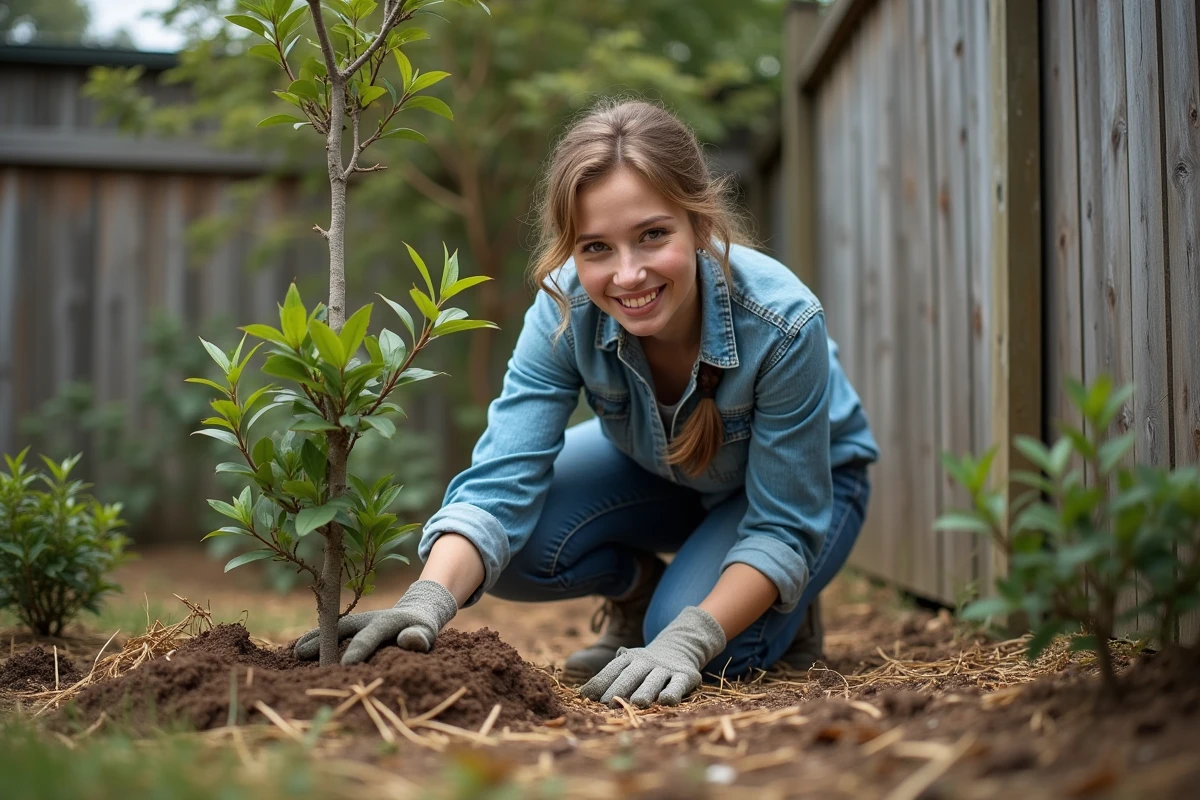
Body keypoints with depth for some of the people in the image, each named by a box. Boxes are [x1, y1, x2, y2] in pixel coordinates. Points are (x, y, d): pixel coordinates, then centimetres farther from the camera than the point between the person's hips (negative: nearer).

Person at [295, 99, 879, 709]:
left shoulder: (783, 322, -37)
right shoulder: (564, 312, -29)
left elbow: (783, 526, -29)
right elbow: (500, 482, -34)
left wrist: (687, 640, -43)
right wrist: (428, 600, -53)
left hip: (804, 481, -3)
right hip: (653, 469, 3)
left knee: (712, 649, -29)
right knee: (519, 542, -24)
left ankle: (787, 608, 6)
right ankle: (638, 587, 8)